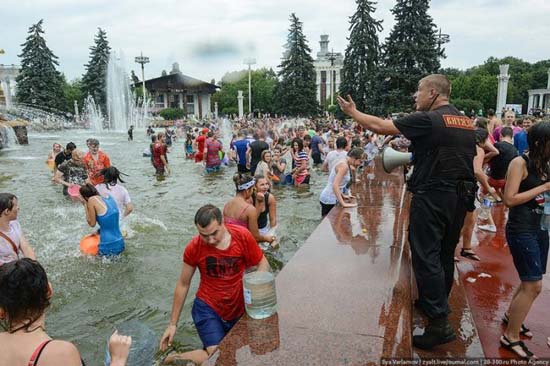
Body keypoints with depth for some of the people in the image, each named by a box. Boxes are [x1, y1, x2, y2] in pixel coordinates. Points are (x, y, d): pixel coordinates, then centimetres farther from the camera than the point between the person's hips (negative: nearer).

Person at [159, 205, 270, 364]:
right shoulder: (193, 248, -16)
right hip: (208, 308, -3)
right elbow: (183, 284, -4)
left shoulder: (242, 236, -18)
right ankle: (175, 359, 8)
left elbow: (263, 264, -5)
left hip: (240, 308, 3)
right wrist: (173, 324, 0)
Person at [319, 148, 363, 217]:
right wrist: (343, 204, -30)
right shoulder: (344, 166, -19)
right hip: (329, 200, -9)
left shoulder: (343, 162, 9)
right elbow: (335, 185, -29)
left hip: (331, 198, 9)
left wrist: (343, 195, 21)